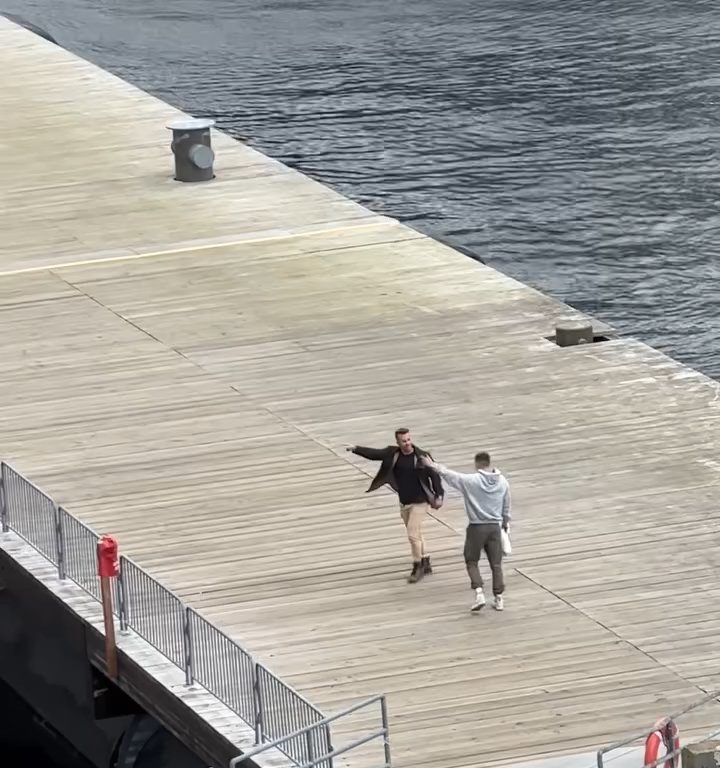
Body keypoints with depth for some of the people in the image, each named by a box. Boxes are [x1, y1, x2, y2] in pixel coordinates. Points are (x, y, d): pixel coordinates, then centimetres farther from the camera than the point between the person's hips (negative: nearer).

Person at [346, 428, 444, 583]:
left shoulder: (422, 456, -15)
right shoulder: (392, 454, -3)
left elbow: (434, 476, -12)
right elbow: (373, 453, -4)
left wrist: (439, 496, -19)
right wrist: (356, 449, -17)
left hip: (419, 502, -6)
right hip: (404, 503, 6)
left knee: (413, 534, -10)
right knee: (415, 534, 17)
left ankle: (418, 567, 4)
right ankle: (425, 563, 32)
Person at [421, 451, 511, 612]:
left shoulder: (471, 481, -13)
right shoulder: (503, 482, -1)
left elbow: (449, 475, -3)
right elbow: (506, 507, 9)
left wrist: (433, 466, 10)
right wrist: (506, 524, 24)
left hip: (476, 528, -3)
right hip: (495, 527, 3)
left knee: (472, 562, 10)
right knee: (496, 564, 11)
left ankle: (479, 593, -7)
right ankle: (499, 598, 12)